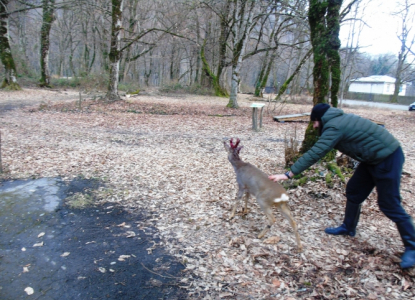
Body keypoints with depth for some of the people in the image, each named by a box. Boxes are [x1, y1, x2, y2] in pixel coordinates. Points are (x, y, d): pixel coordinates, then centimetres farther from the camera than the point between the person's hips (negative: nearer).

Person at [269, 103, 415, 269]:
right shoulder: (340, 119, 9)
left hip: (388, 158, -10)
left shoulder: (334, 127, -21)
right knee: (353, 191, 14)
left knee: (389, 204, -2)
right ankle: (348, 228, 29)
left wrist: (288, 174, -24)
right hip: (373, 158, 10)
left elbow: (313, 154, -26)